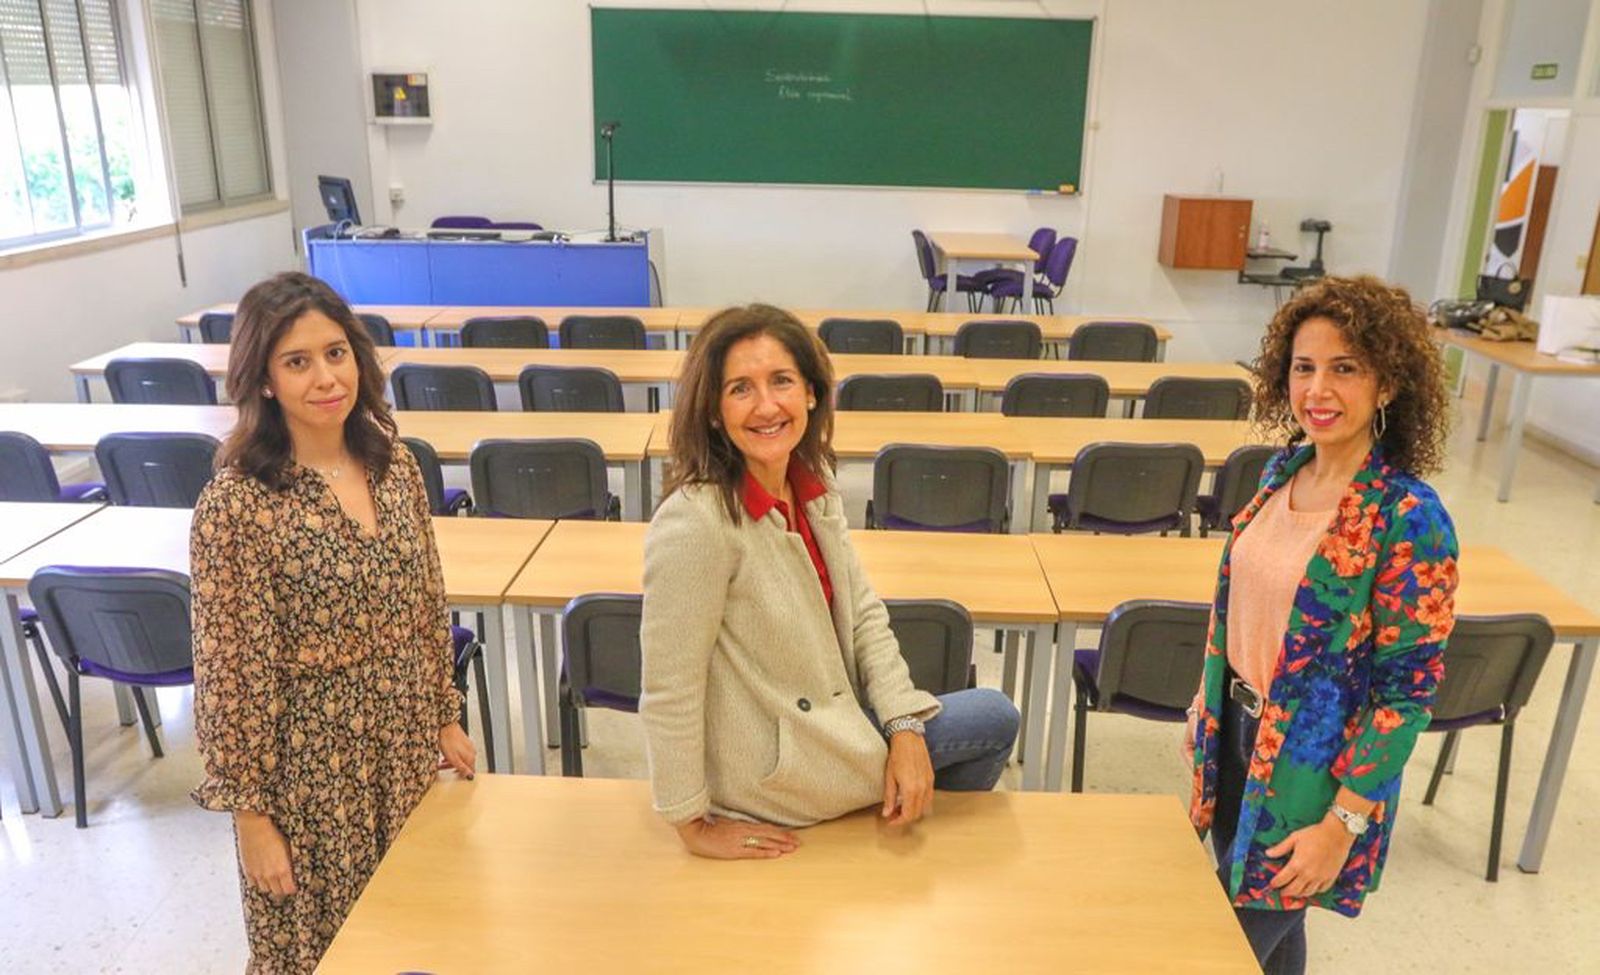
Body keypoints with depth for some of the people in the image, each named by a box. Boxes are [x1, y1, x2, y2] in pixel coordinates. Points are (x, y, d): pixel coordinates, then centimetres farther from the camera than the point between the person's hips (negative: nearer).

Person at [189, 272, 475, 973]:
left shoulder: (393, 462, -2)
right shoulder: (236, 503, -19)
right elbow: (231, 672, -14)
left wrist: (446, 717, 11)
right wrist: (251, 812, -10)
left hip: (408, 744, 5)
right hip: (310, 763, -5)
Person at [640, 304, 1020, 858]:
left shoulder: (813, 484, -6)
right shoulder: (696, 522, -32)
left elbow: (863, 613, 0)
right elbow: (669, 692, -27)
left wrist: (905, 728, -10)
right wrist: (695, 825, -18)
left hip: (826, 716, 7)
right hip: (771, 767, -7)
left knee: (995, 718, 21)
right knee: (996, 721, 7)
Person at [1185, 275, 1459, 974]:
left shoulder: (1410, 518, -22)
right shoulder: (1284, 469, -2)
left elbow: (1407, 692, -18)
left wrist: (1342, 823, -17)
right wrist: (1204, 716, 15)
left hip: (1311, 770, -6)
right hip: (1237, 734, 6)